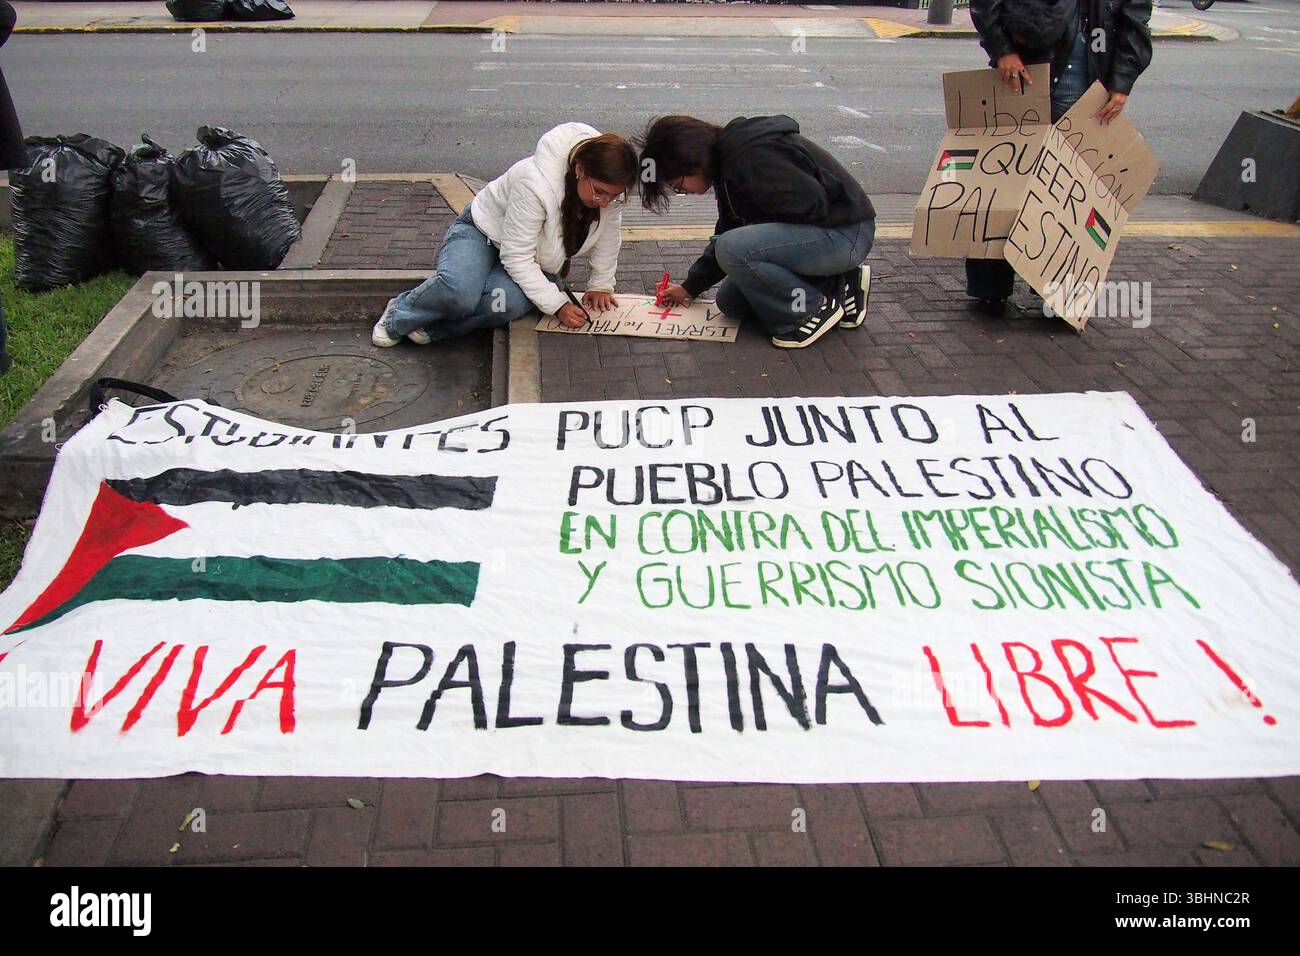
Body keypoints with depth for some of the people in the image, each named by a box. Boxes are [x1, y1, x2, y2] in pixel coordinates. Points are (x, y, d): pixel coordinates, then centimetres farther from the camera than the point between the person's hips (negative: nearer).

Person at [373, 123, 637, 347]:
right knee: (458, 291, -37)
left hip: (536, 262, 4)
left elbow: (606, 239, 1)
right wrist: (557, 305, -33)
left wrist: (601, 285, 3)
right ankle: (401, 313, -6)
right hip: (483, 230, -4)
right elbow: (517, 257, -32)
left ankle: (433, 326, -15)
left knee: (507, 302, -34)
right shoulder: (535, 185, -37)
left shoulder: (609, 189, -19)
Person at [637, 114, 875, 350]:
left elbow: (812, 204, -26)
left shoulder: (750, 157, -23)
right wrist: (690, 286, 20)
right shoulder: (728, 157, 9)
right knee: (730, 302, 11)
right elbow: (728, 232, 19)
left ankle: (812, 311, -10)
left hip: (845, 233, -10)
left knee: (734, 250, -27)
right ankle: (835, 287, 11)